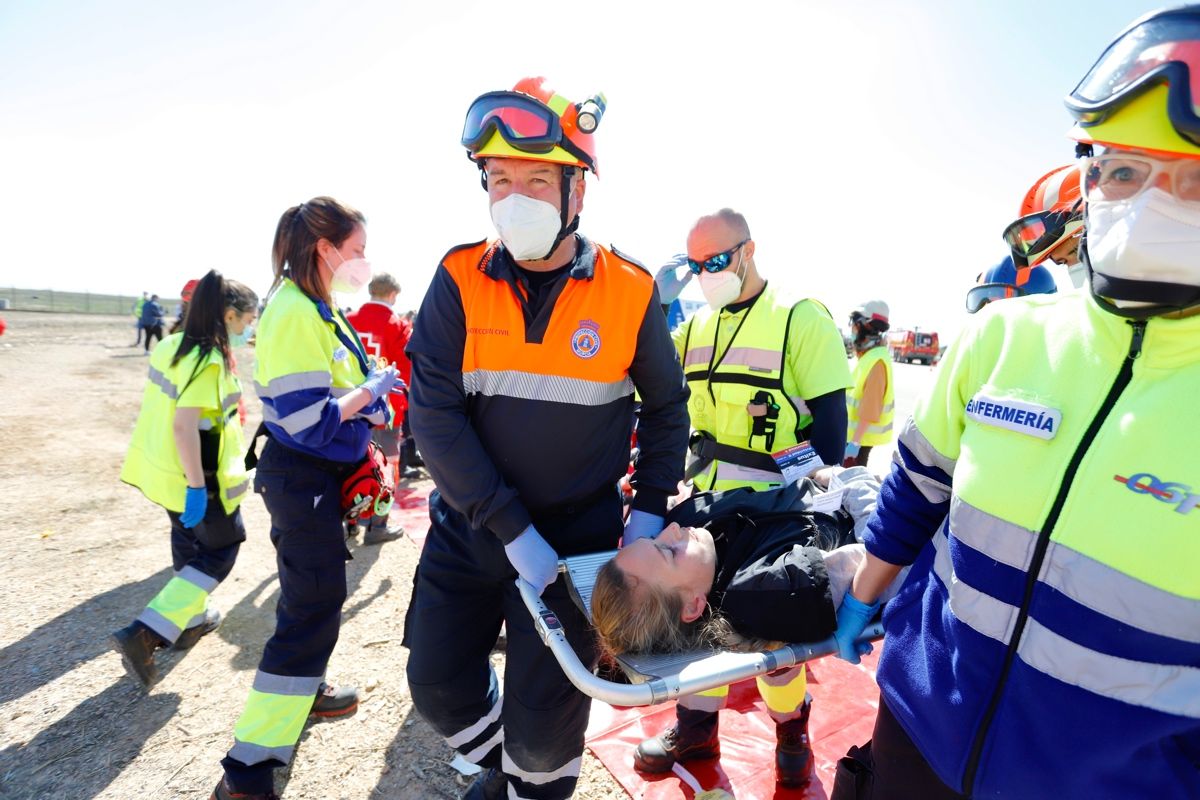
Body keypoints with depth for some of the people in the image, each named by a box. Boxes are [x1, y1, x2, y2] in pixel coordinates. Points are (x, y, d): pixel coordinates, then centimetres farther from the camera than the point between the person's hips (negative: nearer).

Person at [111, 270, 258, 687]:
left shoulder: (172, 345, 4)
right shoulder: (210, 360, -23)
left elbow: (155, 406, 14)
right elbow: (184, 423, -29)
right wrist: (197, 487, -25)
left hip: (161, 468, 9)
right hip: (195, 477, -9)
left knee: (189, 543, 25)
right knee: (219, 551, 8)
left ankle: (189, 618, 40)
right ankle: (145, 633, 2)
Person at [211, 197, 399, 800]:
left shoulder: (317, 308, 10)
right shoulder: (294, 312, -21)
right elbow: (309, 420, -26)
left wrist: (367, 401, 3)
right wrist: (371, 390, -14)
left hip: (319, 474, 10)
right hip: (301, 476, -10)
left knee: (312, 594, 24)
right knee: (313, 608, -4)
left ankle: (302, 692, 47)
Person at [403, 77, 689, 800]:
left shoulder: (630, 292, -9)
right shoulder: (460, 281, -8)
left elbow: (667, 404, 4)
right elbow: (434, 413, -14)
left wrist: (651, 508, -3)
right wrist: (511, 527, -19)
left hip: (578, 532, -2)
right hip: (469, 526, 3)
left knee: (544, 713, 8)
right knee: (438, 684, 15)